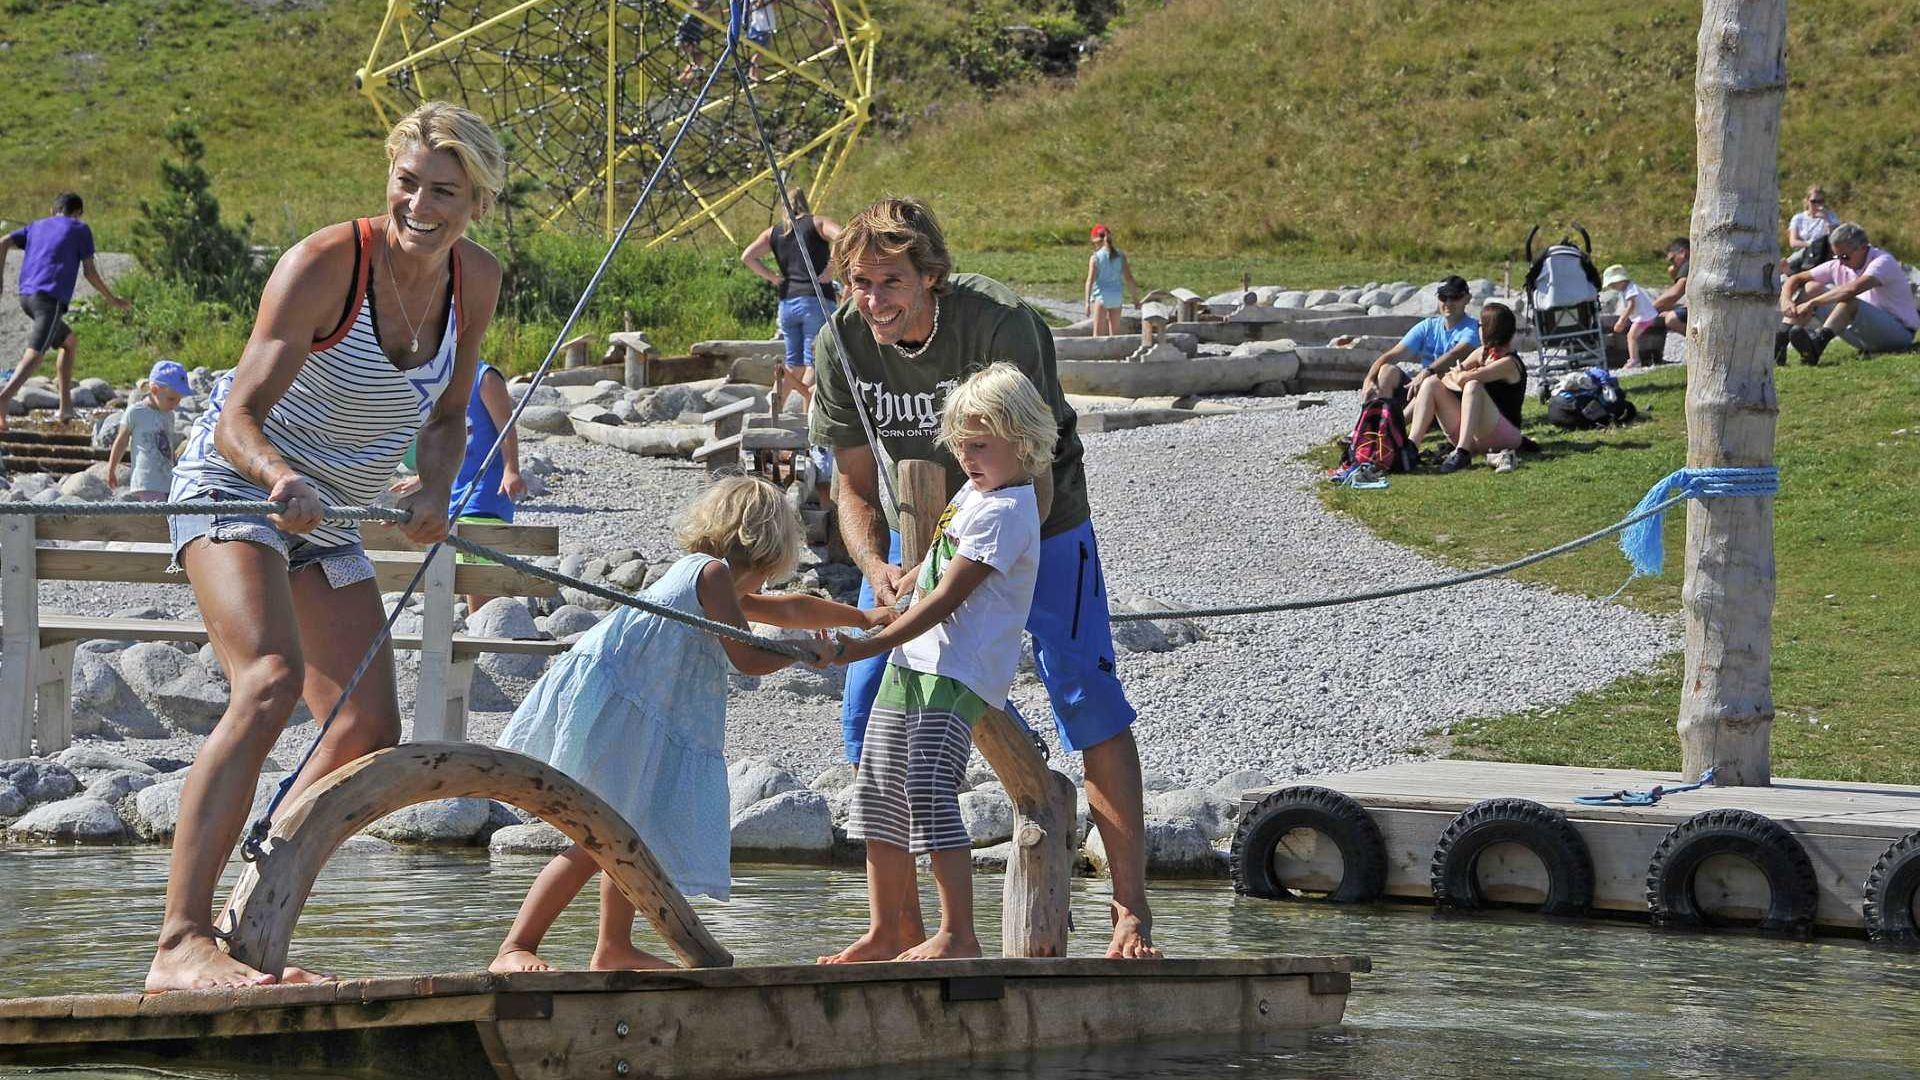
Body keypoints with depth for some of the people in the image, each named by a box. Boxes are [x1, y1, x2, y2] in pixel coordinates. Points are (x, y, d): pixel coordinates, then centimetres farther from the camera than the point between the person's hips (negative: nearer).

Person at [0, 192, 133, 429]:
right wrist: (112, 299, 18)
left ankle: (66, 405, 21)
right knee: (34, 355, -20)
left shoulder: (36, 227, 25)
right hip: (51, 298, -7)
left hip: (26, 296, 7)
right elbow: (90, 272, 7)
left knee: (70, 343, 26)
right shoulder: (80, 230, 11)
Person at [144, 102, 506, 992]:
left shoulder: (475, 283, -4)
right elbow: (238, 418, -26)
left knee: (370, 732, 1)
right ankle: (179, 944, -38)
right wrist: (281, 477, -48)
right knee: (270, 683, -30)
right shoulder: (325, 265, -24)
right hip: (235, 485, -8)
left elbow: (447, 415, 9)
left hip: (326, 518, 8)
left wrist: (435, 488, -12)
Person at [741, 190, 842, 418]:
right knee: (813, 361, -5)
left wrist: (773, 278, 8)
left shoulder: (773, 233, 14)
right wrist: (829, 271, -9)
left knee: (794, 361, 14)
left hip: (787, 303, 4)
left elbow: (748, 256, 4)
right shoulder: (818, 223, 4)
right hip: (816, 300, -4)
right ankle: (806, 414, -17)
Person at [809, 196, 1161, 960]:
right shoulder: (842, 345, -18)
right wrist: (877, 569, -29)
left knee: (1085, 694, -15)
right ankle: (900, 930, 8)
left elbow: (1032, 476, -30)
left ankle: (1131, 910, -7)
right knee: (869, 709, -3)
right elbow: (856, 486, -8)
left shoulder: (999, 323, -31)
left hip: (1035, 523, -4)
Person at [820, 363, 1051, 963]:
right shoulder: (973, 492, 16)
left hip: (958, 673, -10)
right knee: (879, 796, 10)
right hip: (910, 664, 10)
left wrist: (871, 645, -24)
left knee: (930, 796, -19)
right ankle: (884, 932, 16)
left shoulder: (1004, 513, -14)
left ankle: (957, 936, -17)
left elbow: (946, 598, -21)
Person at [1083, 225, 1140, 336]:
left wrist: (1087, 302, -16)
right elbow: (1129, 278, 2)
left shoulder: (1095, 258, -6)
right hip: (1117, 295, 4)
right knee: (1115, 332, 15)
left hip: (1101, 296, -4)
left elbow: (1090, 280, -13)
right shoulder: (1120, 256, 4)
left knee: (1098, 332, -3)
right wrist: (1135, 296, 11)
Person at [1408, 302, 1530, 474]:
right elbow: (1447, 379, 9)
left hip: (1504, 436, -8)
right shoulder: (1483, 353, 12)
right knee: (1432, 384, -2)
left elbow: (1462, 379, -25)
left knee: (1473, 386, -32)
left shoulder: (1508, 364, -14)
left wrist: (1458, 375, -2)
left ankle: (1462, 453, -43)